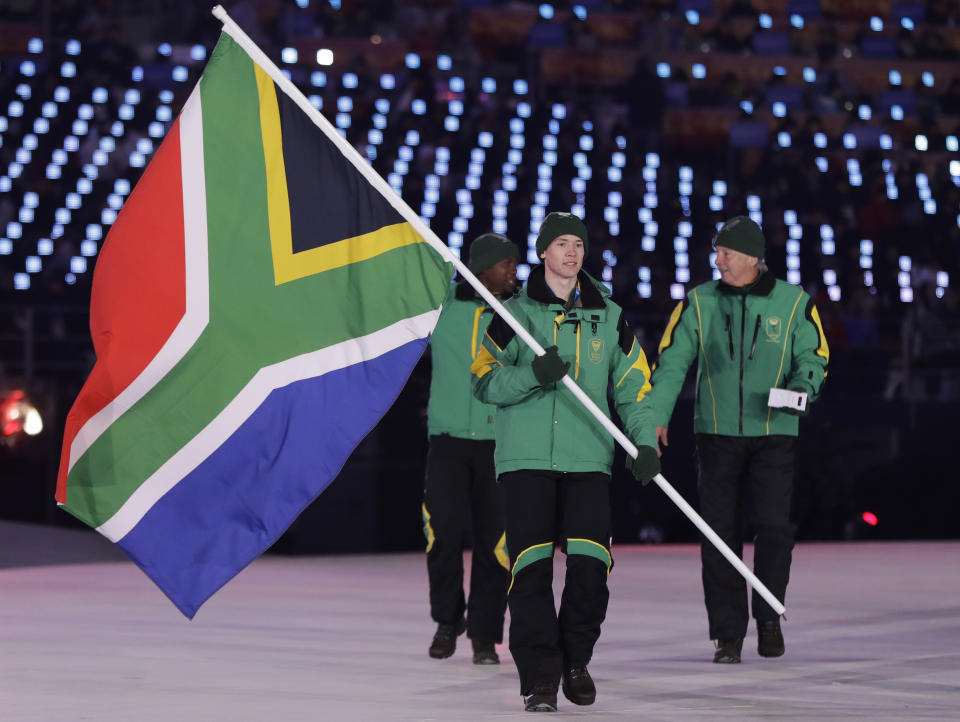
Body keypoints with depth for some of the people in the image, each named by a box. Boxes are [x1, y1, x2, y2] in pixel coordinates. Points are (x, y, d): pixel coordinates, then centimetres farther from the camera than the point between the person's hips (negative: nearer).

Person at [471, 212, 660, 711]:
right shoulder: (516, 313, 4)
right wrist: (534, 375, -18)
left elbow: (633, 384, 14)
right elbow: (485, 382, -1)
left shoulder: (607, 316, 12)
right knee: (531, 567, -9)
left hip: (587, 460, 2)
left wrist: (645, 442, 1)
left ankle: (576, 661, 13)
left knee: (590, 564, -8)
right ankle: (539, 676, -2)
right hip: (526, 458, -2)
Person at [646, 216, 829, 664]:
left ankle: (769, 616, 8)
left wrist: (801, 387, -15)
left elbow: (814, 355, 7)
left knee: (774, 525, -12)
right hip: (717, 433, 2)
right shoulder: (699, 302, 5)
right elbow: (672, 360, 2)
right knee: (719, 533, 0)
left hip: (774, 433, -2)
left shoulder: (794, 303, 1)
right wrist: (655, 417, -9)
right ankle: (728, 634, 9)